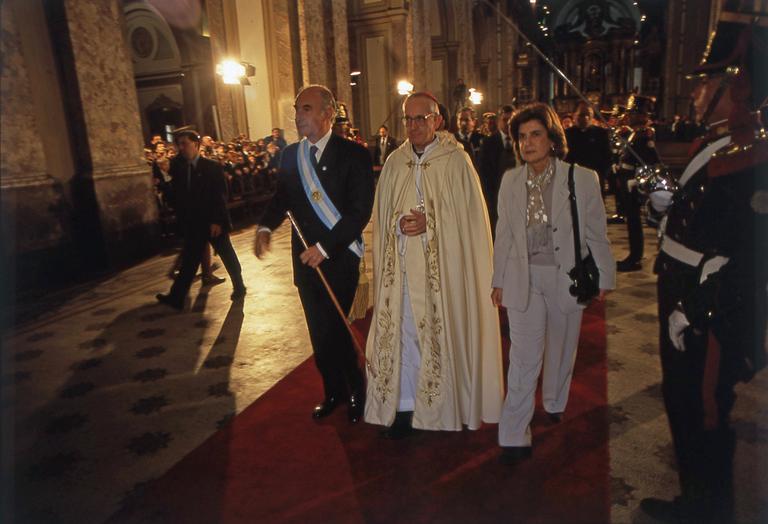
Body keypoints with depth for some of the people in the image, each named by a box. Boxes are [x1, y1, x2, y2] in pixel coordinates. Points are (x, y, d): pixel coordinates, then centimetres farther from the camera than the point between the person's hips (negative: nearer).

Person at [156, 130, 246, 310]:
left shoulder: (213, 167, -7)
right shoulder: (179, 169, 7)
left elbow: (221, 196, -13)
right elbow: (177, 196, 5)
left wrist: (217, 221, -17)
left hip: (214, 223, -4)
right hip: (192, 225, 4)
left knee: (227, 256, 10)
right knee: (189, 261, 7)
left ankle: (239, 287, 28)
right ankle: (176, 298, 12)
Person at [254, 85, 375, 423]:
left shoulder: (353, 154, -9)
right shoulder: (291, 154, 7)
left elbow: (360, 211, -14)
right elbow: (282, 198, 11)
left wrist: (325, 248, -19)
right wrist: (266, 227, -9)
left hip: (339, 258, -5)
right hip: (305, 257, 5)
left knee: (332, 331, -3)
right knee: (319, 332, 13)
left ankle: (355, 391, 22)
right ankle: (334, 391, 33)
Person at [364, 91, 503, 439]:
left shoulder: (455, 160, -4)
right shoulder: (394, 162, 9)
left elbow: (467, 215, -5)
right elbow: (381, 215, 10)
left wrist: (429, 222, -17)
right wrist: (399, 223, -11)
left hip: (443, 265, -3)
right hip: (402, 265, 4)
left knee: (443, 332, 5)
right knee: (402, 331, 7)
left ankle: (450, 404, 25)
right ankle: (405, 406, 22)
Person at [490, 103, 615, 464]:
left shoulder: (583, 179, -7)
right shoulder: (510, 181, 1)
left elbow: (597, 234, 0)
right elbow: (504, 235, 6)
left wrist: (604, 278, 3)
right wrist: (499, 280, 8)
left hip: (567, 278, 0)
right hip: (524, 279, 1)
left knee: (561, 348, 17)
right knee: (523, 358, -1)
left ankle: (554, 405, 44)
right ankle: (514, 438, 6)